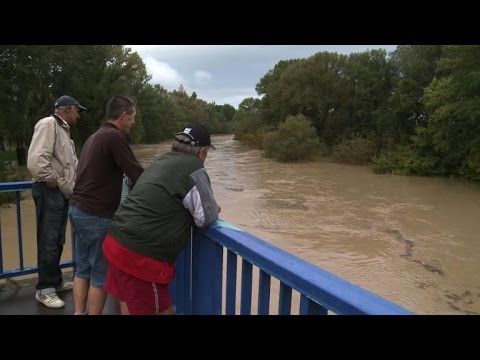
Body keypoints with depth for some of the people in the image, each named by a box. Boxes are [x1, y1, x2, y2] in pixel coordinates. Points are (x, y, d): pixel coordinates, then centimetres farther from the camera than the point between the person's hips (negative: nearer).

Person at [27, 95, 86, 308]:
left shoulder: (63, 129, 19)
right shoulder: (48, 124, -13)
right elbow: (35, 161, -26)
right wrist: (52, 180, -15)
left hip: (62, 193, 10)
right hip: (49, 192, -10)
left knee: (57, 241, 16)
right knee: (48, 242, -2)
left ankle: (56, 281, 28)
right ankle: (44, 289, 9)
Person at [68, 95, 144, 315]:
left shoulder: (94, 137, 16)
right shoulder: (115, 136, -14)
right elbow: (136, 174, -18)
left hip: (78, 209, 10)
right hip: (97, 215, -9)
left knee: (83, 269, 16)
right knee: (101, 274, 3)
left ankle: (79, 313, 24)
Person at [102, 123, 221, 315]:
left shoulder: (162, 160, 11)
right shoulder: (194, 170, -13)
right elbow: (206, 218, -8)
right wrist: (214, 209, 13)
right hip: (139, 255, -9)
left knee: (130, 304, 25)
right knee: (162, 310, 7)